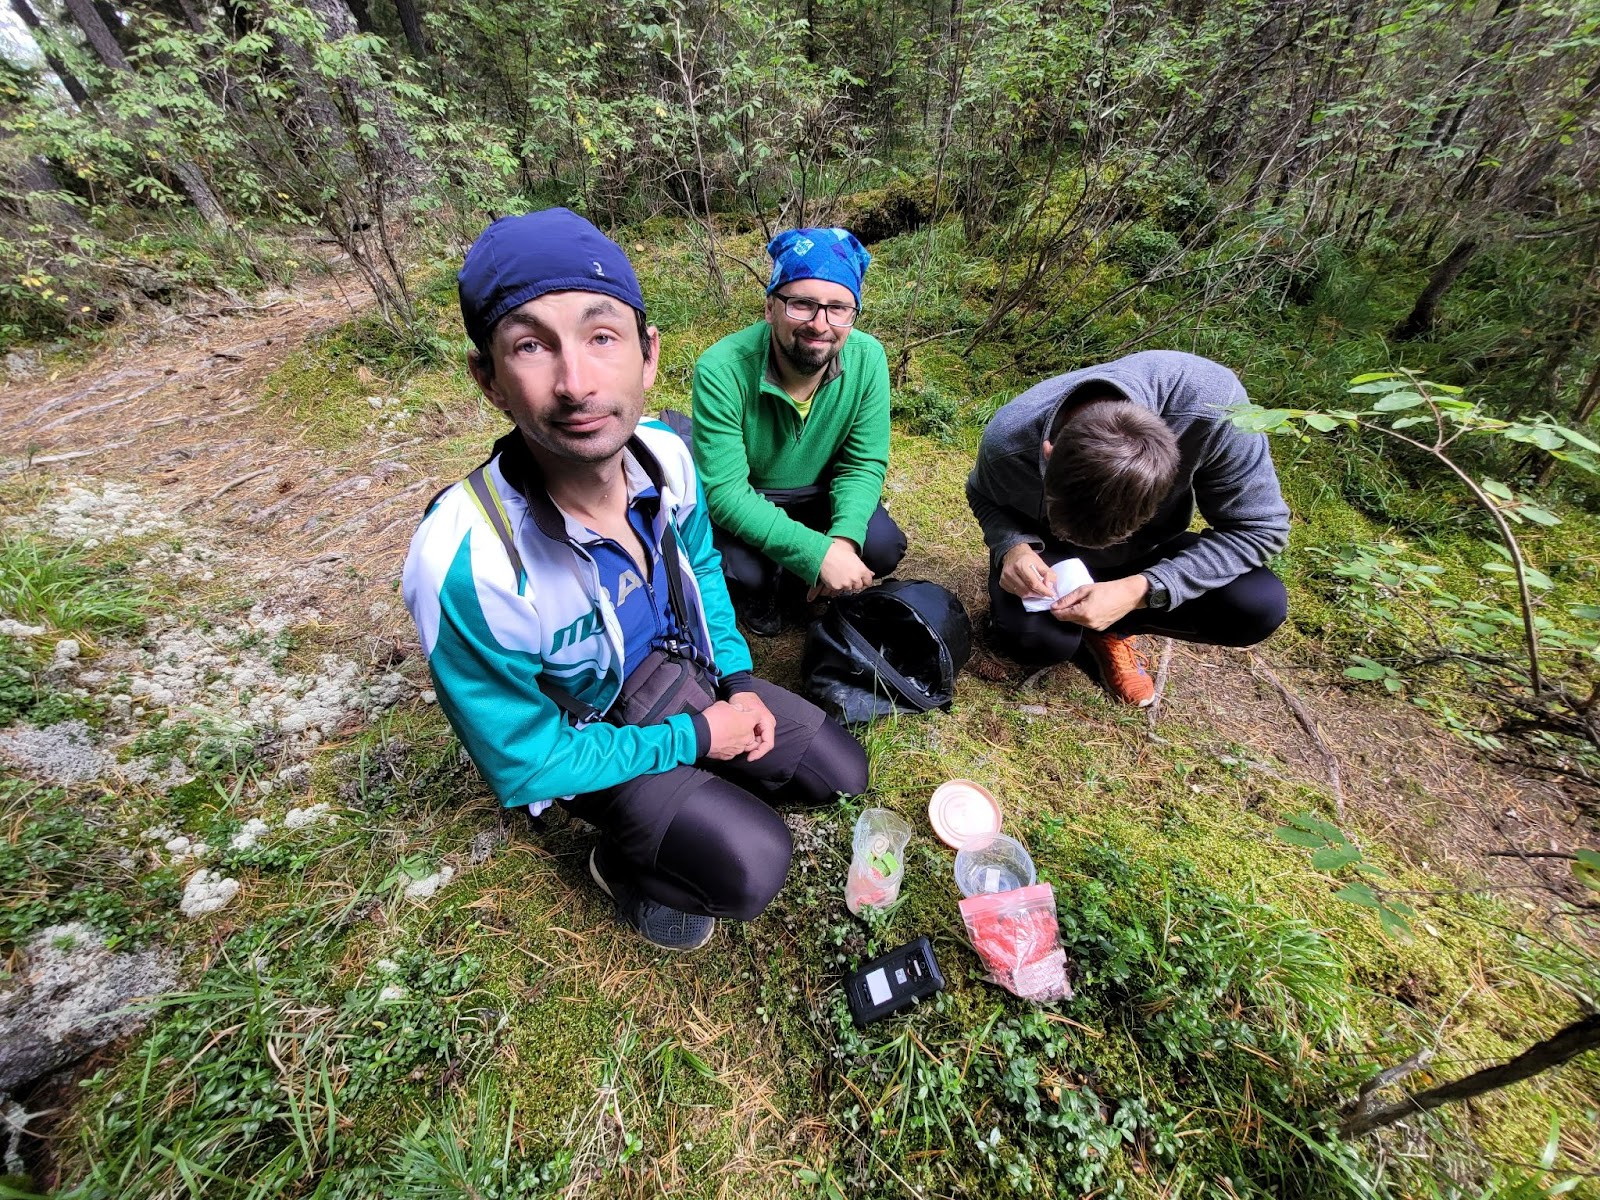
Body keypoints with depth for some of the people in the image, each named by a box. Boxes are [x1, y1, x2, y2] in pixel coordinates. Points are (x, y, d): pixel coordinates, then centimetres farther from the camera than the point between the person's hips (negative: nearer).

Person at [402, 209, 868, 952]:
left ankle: (702, 793, 24)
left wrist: (737, 679, -5)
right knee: (752, 867, -21)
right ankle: (626, 865, 11)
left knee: (841, 775, 5)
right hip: (584, 747, -5)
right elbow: (526, 765, -22)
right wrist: (693, 740, -18)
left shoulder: (665, 454, -19)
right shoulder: (467, 568, -36)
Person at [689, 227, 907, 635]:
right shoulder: (721, 371, -31)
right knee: (745, 569, -29)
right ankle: (759, 587, 11)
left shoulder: (868, 358, -20)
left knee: (883, 548, -17)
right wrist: (817, 552, -39)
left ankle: (800, 578, 15)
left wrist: (844, 539, -31)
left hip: (820, 492, 4)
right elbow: (725, 491, -31)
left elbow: (864, 463, -13)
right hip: (742, 499, -3)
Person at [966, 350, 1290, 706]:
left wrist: (1140, 591, -35)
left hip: (1144, 554, 3)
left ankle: (1113, 627, 3)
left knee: (1260, 604, -22)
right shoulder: (1008, 440, -33)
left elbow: (1260, 527, -23)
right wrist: (1013, 547, -31)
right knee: (1037, 640, -32)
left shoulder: (1210, 403, -35)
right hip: (1049, 554, -2)